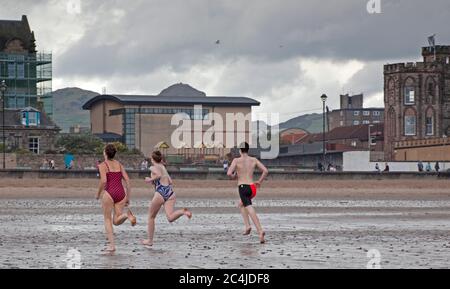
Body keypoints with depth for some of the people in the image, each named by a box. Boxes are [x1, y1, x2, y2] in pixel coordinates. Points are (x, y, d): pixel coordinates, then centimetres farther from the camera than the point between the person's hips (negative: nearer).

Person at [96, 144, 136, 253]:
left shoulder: (103, 165, 0)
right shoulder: (119, 164, 15)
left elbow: (103, 181, -14)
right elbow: (127, 180, 9)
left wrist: (98, 194, 0)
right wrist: (128, 197, 13)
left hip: (109, 193, -4)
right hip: (121, 193, 4)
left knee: (108, 220, 9)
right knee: (116, 221, 9)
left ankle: (111, 245, 0)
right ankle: (127, 214, -23)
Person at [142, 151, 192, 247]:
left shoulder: (153, 168, 4)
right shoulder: (163, 168, 25)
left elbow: (159, 175, -18)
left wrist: (150, 180, -2)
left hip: (160, 192, -5)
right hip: (170, 192, 5)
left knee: (151, 217, 14)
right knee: (170, 218, -10)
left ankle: (150, 240, 20)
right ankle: (183, 211, -37)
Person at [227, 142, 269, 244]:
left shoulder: (236, 160, -1)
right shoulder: (254, 160, 9)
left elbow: (229, 173, -12)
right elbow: (265, 171, 2)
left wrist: (234, 176, 11)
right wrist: (259, 182, 15)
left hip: (243, 187, -5)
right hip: (252, 188, 5)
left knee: (250, 210, -14)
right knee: (241, 204, 30)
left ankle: (260, 231, -32)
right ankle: (247, 225, 13)